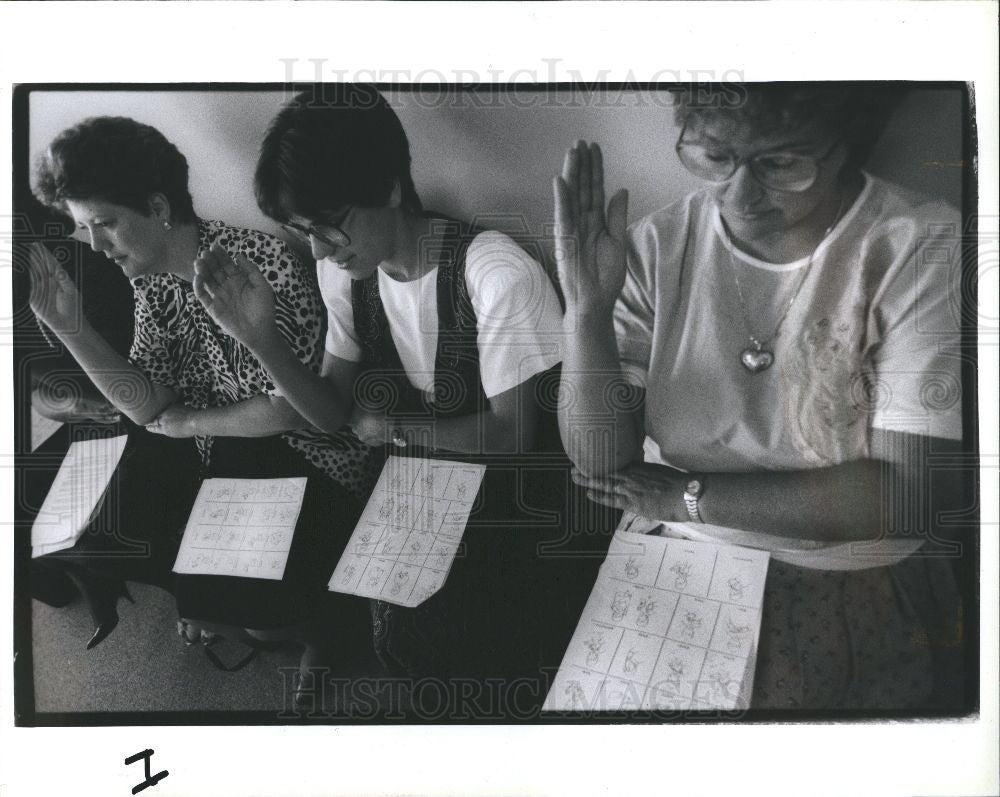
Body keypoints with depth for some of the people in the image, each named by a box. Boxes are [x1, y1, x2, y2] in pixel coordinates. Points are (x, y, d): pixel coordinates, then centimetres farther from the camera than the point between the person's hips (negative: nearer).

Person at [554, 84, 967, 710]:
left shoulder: (927, 249, -12)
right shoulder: (658, 247, -5)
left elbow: (911, 493, -17)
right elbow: (600, 462, -8)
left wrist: (689, 495, -13)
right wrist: (587, 306, -23)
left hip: (853, 584, -1)